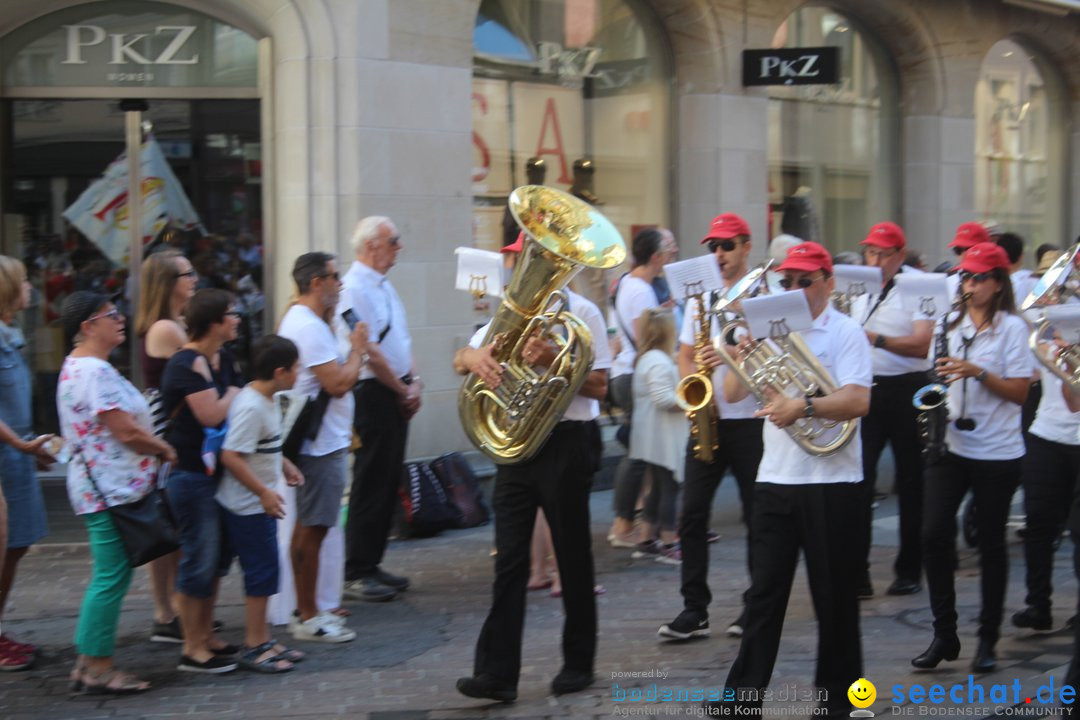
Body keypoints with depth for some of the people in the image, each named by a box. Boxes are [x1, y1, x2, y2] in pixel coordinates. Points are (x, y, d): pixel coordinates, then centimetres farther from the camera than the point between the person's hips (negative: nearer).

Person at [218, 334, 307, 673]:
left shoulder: (267, 400, 7)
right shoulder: (250, 407, -23)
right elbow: (231, 456, -27)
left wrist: (284, 465, 19)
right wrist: (264, 493, -26)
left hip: (259, 505, 10)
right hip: (248, 507, -10)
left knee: (264, 573, 15)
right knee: (261, 573, -3)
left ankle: (261, 640, 24)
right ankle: (253, 648, 6)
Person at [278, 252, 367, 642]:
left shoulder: (300, 320, 15)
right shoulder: (309, 327, -19)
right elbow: (339, 383, -23)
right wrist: (358, 349, -8)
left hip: (322, 441, 11)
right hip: (320, 444, -11)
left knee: (309, 528, 16)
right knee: (311, 529, -5)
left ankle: (307, 610, 24)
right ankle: (307, 619, 0)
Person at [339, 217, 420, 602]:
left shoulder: (384, 285, 15)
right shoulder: (355, 288, -16)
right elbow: (370, 352, -19)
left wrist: (414, 381, 5)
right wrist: (404, 390, -10)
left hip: (396, 394, 10)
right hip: (373, 394, -10)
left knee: (388, 483, 12)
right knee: (371, 486, -6)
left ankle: (372, 565, 20)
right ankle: (356, 574, 0)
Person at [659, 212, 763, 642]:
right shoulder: (699, 297, 13)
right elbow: (684, 356, 15)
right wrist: (694, 378, -6)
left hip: (750, 421, -4)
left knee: (757, 516, 3)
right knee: (692, 513, -1)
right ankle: (694, 609, 4)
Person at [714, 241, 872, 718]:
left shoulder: (845, 333, -4)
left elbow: (858, 402, -17)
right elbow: (731, 395, 8)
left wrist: (804, 407, -31)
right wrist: (741, 357, -11)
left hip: (830, 482, -4)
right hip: (775, 479, 4)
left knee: (834, 595, 5)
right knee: (764, 593, 5)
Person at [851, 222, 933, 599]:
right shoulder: (859, 291, 12)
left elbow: (921, 344, -16)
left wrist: (877, 339, -29)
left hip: (906, 390, -4)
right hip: (865, 388, 4)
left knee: (910, 483, 5)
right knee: (858, 479, -5)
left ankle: (909, 570, 16)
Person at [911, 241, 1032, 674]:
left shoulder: (1012, 328, -4)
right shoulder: (952, 324, 9)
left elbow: (1019, 392, -9)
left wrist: (978, 372, -21)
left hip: (997, 453, -4)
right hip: (950, 446, 4)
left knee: (991, 544, 4)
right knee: (934, 534, -7)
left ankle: (988, 640, 14)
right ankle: (944, 633, 4)